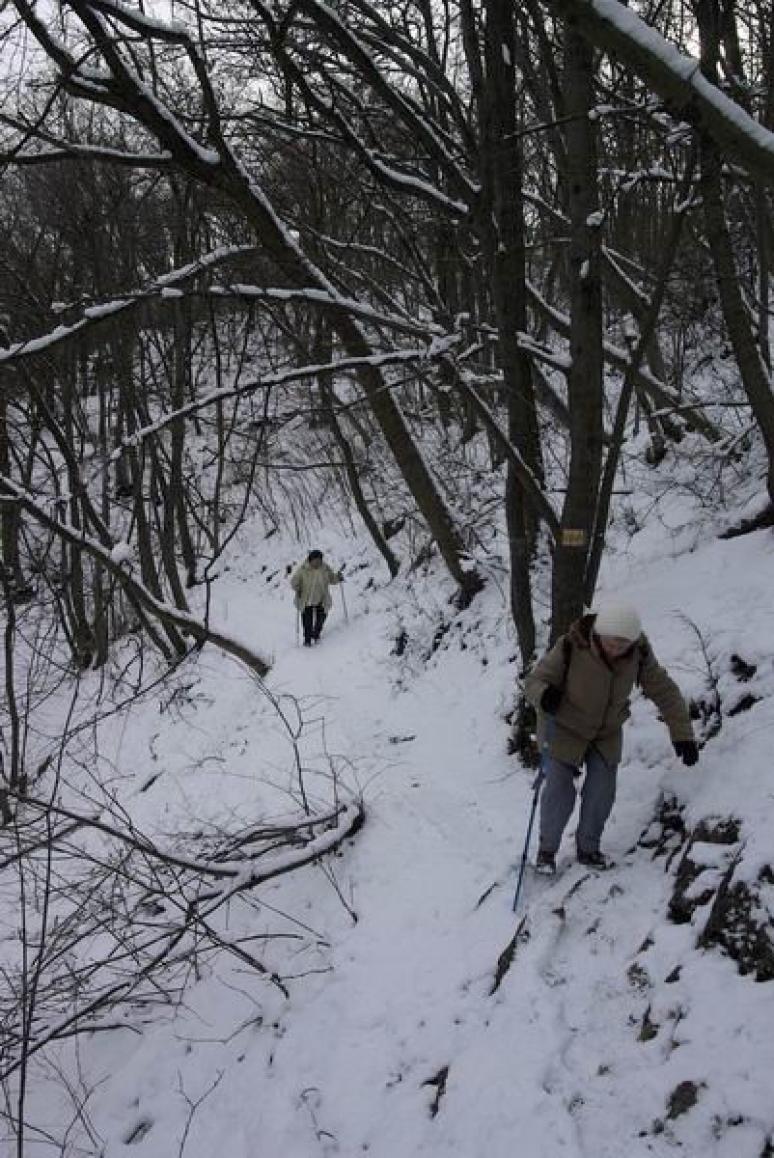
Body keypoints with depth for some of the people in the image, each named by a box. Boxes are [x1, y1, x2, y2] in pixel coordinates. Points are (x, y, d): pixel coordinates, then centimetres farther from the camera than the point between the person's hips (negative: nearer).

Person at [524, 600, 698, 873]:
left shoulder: (639, 653, -22)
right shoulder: (571, 648, -33)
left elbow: (664, 691, -13)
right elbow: (535, 680, -28)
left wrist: (682, 734, -19)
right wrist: (544, 695, -51)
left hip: (606, 732, 3)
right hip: (564, 728, -3)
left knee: (602, 792, 0)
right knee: (559, 791, -8)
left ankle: (587, 848, 24)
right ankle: (547, 848, 16)